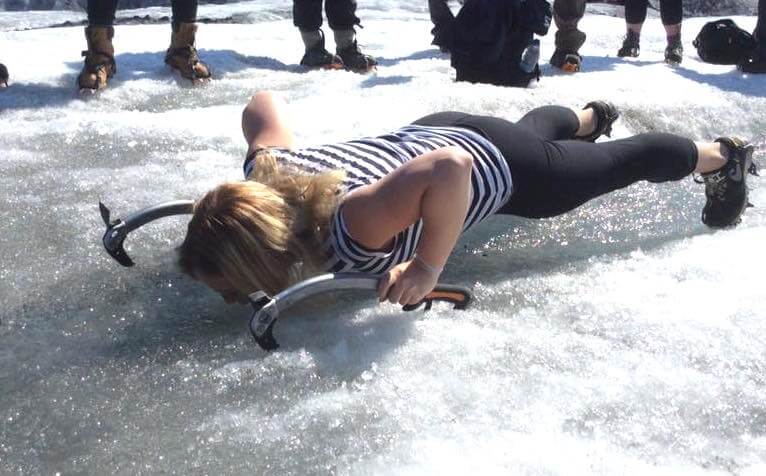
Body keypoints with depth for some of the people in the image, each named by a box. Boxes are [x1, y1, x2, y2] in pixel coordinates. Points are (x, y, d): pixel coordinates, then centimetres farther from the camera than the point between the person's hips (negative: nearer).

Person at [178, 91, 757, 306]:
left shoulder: (350, 230, -46)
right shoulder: (264, 169, -25)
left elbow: (450, 169, -54)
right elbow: (264, 102, -8)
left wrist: (428, 268, -47)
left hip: (499, 170, -6)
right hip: (432, 133, 7)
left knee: (624, 160, 23)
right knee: (532, 128, 41)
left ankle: (723, 155, 51)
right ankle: (592, 116, 74)